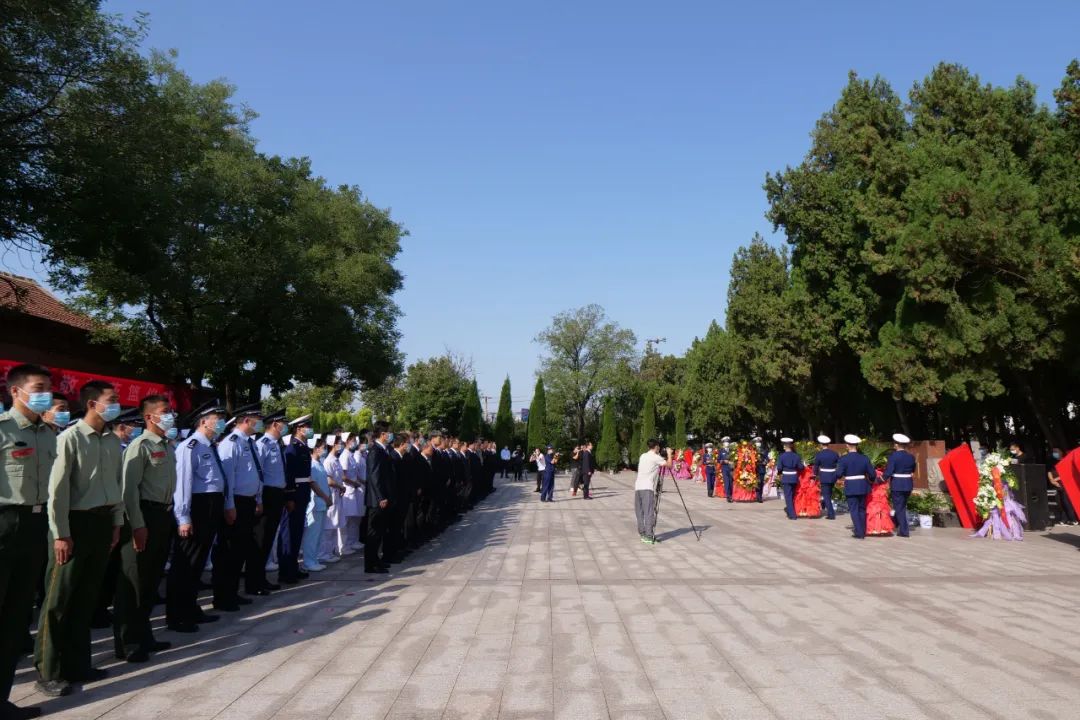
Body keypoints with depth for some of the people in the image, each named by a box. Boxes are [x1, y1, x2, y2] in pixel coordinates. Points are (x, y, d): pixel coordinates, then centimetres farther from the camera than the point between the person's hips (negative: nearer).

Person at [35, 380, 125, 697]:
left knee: (86, 598, 14)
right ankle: (48, 673, 13)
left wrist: (116, 523, 14)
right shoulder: (70, 438, -12)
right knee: (59, 599, 3)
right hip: (76, 521, -6)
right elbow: (57, 489, -13)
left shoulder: (113, 441, 8)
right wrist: (61, 534, -14)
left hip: (102, 522, 7)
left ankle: (77, 665, 25)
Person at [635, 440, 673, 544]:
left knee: (640, 512, 11)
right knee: (649, 512, -8)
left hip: (638, 487, 7)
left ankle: (642, 533, 15)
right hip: (647, 488, -7)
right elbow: (669, 465, -2)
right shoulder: (655, 457, -2)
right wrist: (669, 453, 13)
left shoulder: (642, 456, 19)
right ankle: (649, 536, -13)